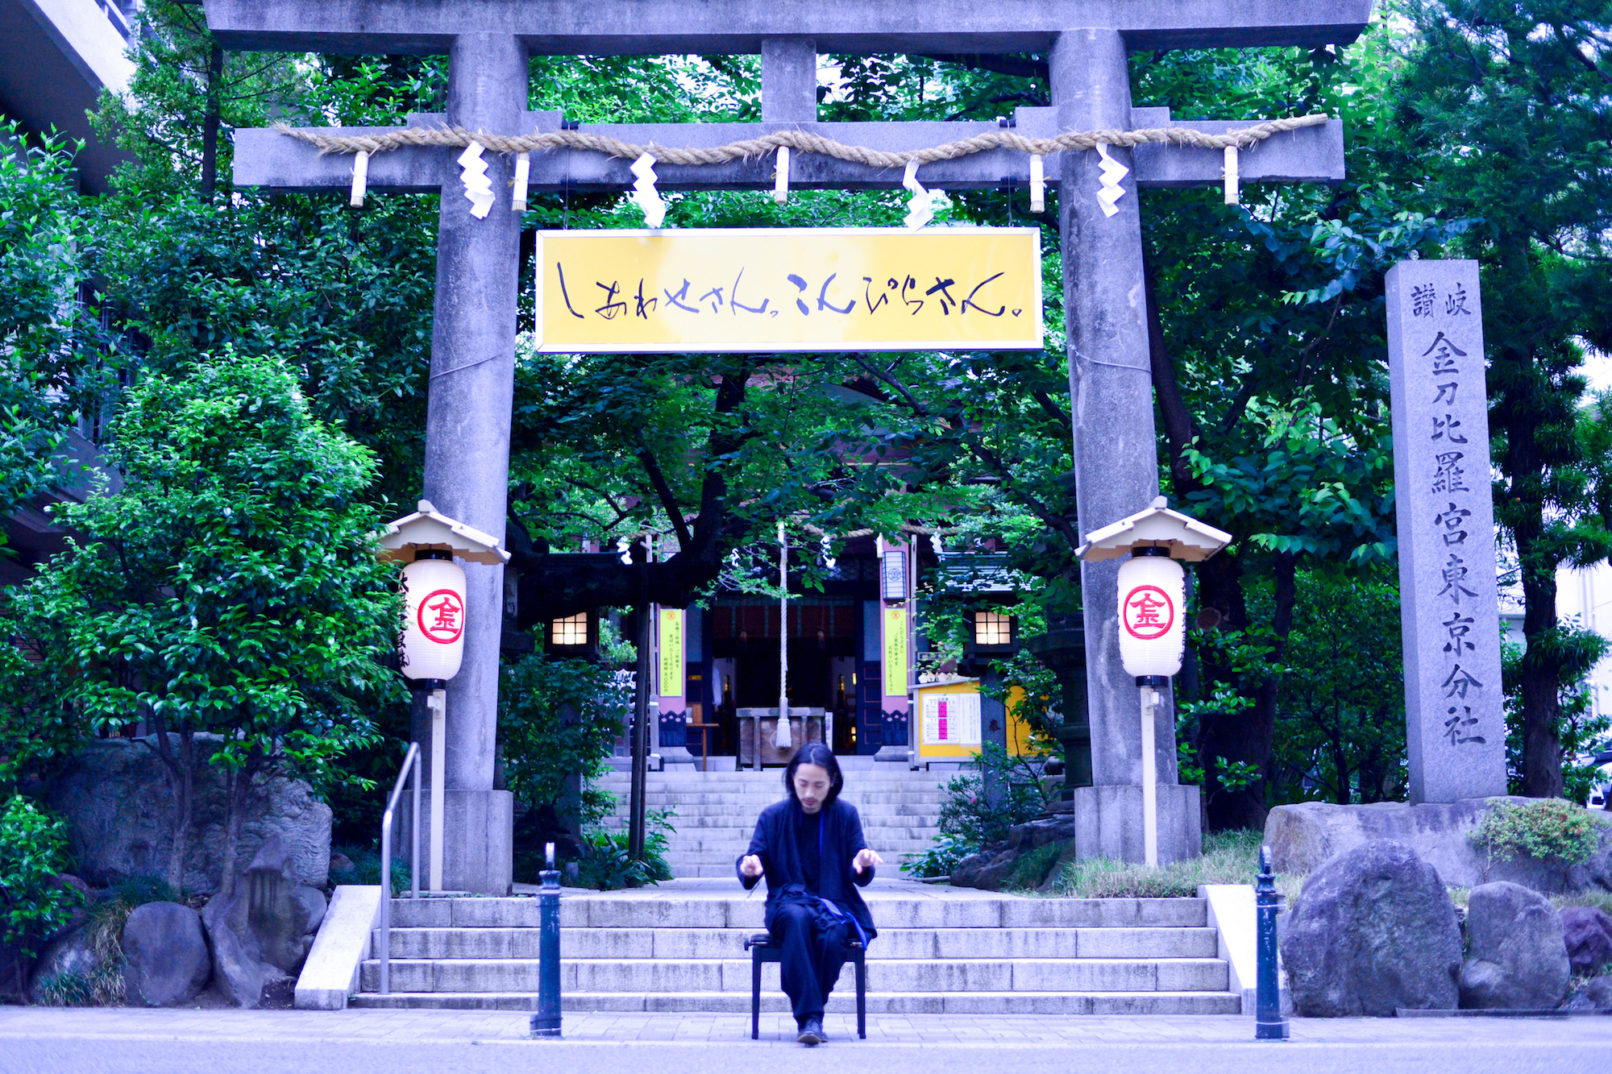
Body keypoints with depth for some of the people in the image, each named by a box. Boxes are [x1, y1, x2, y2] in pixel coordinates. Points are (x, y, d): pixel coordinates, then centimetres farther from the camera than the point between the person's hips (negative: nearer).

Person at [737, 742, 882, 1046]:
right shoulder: (773, 816, 6)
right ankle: (809, 1016, -40)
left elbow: (859, 879, 4)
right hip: (787, 904, 0)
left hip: (835, 905, 0)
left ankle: (808, 1017, -19)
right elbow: (750, 871, 1)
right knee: (796, 917, -37)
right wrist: (749, 867, -25)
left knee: (832, 936, -36)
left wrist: (862, 866, -20)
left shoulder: (846, 815, 6)